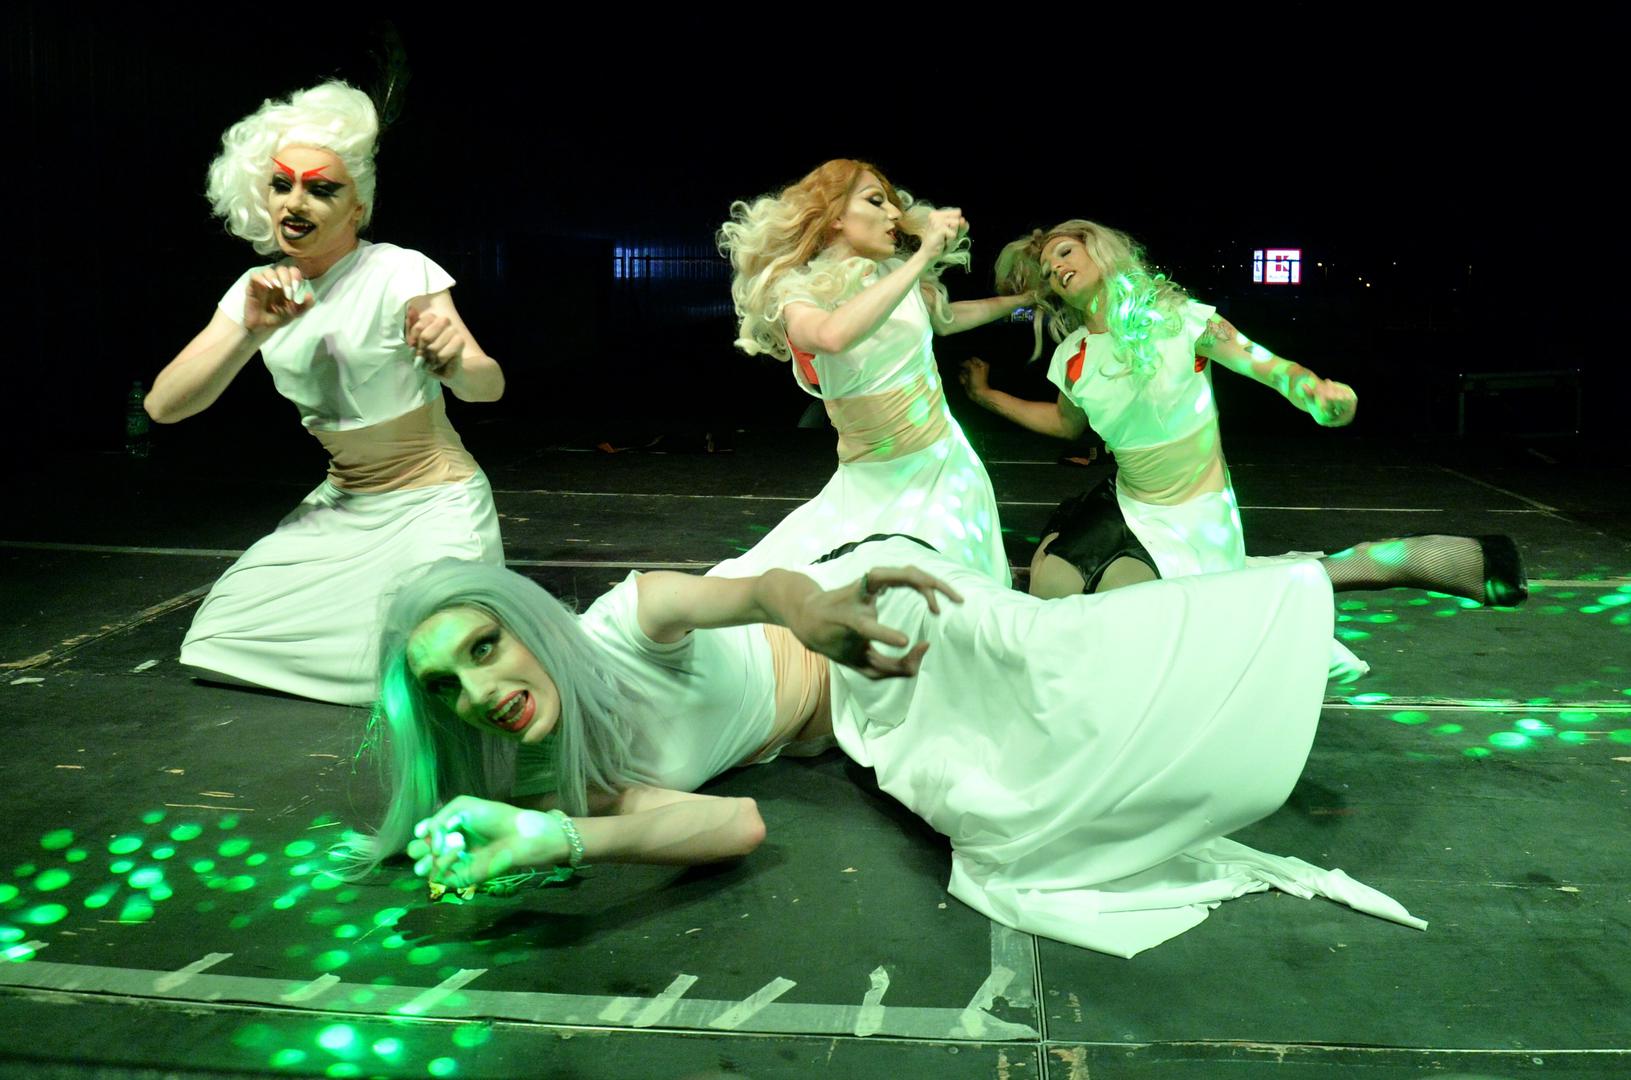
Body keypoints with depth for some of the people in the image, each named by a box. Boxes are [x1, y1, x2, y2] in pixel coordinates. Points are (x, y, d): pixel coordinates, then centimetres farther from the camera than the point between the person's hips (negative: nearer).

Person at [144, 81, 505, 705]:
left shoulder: (399, 273, -17)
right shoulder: (258, 290, 0)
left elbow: (488, 387, -25)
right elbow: (163, 406, -8)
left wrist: (455, 361, -49)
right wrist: (250, 333, -23)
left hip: (432, 504, -6)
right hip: (340, 506, 6)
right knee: (225, 633, 2)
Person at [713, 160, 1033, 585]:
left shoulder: (900, 273, 2)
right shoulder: (797, 291, -11)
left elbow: (944, 318, 27)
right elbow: (834, 336, -38)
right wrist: (923, 257, -36)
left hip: (940, 467, 2)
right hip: (866, 482, -2)